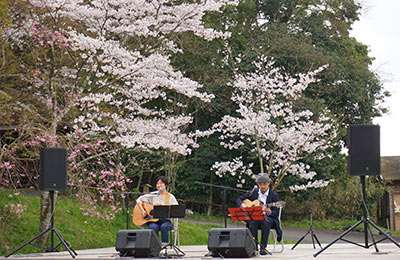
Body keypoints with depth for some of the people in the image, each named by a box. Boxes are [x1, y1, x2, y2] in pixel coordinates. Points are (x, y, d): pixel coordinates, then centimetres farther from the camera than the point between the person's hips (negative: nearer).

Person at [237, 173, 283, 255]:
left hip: (268, 218, -2)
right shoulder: (253, 192, 9)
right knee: (253, 221, -34)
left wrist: (268, 211, -25)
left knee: (266, 222, -37)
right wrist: (243, 205, -7)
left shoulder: (274, 195, 1)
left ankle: (263, 247, -31)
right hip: (254, 217, 2)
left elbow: (276, 213, -3)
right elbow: (239, 199, 16)